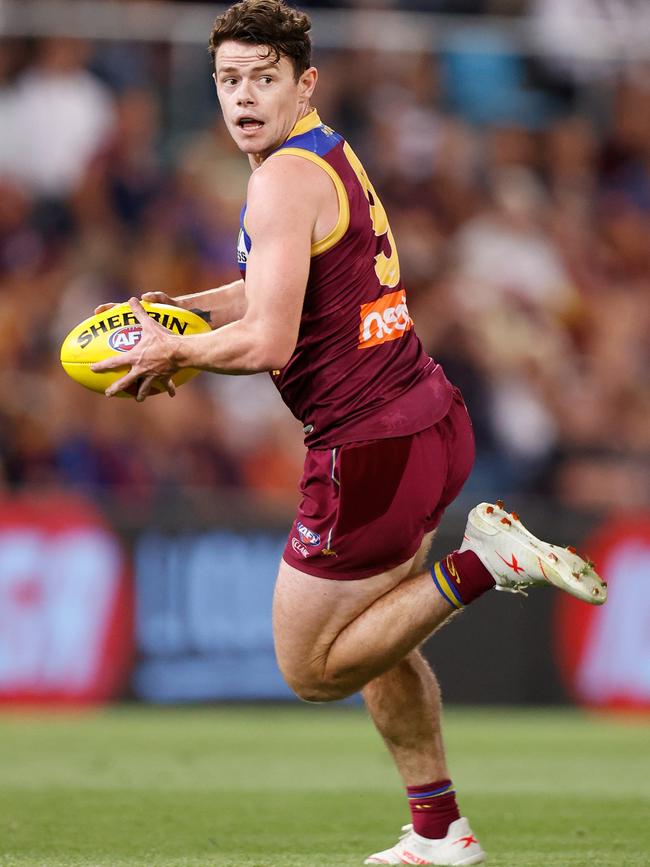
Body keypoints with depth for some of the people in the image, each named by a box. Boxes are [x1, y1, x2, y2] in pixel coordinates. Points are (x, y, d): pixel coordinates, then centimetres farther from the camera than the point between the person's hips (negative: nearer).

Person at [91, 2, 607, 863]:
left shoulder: (285, 179, -17)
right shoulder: (331, 154, 14)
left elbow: (268, 342, -23)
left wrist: (174, 351, -7)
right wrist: (183, 307, 17)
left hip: (373, 452, -10)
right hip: (433, 419, 10)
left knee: (311, 669, 4)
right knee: (376, 640, 26)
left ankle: (481, 563, -6)